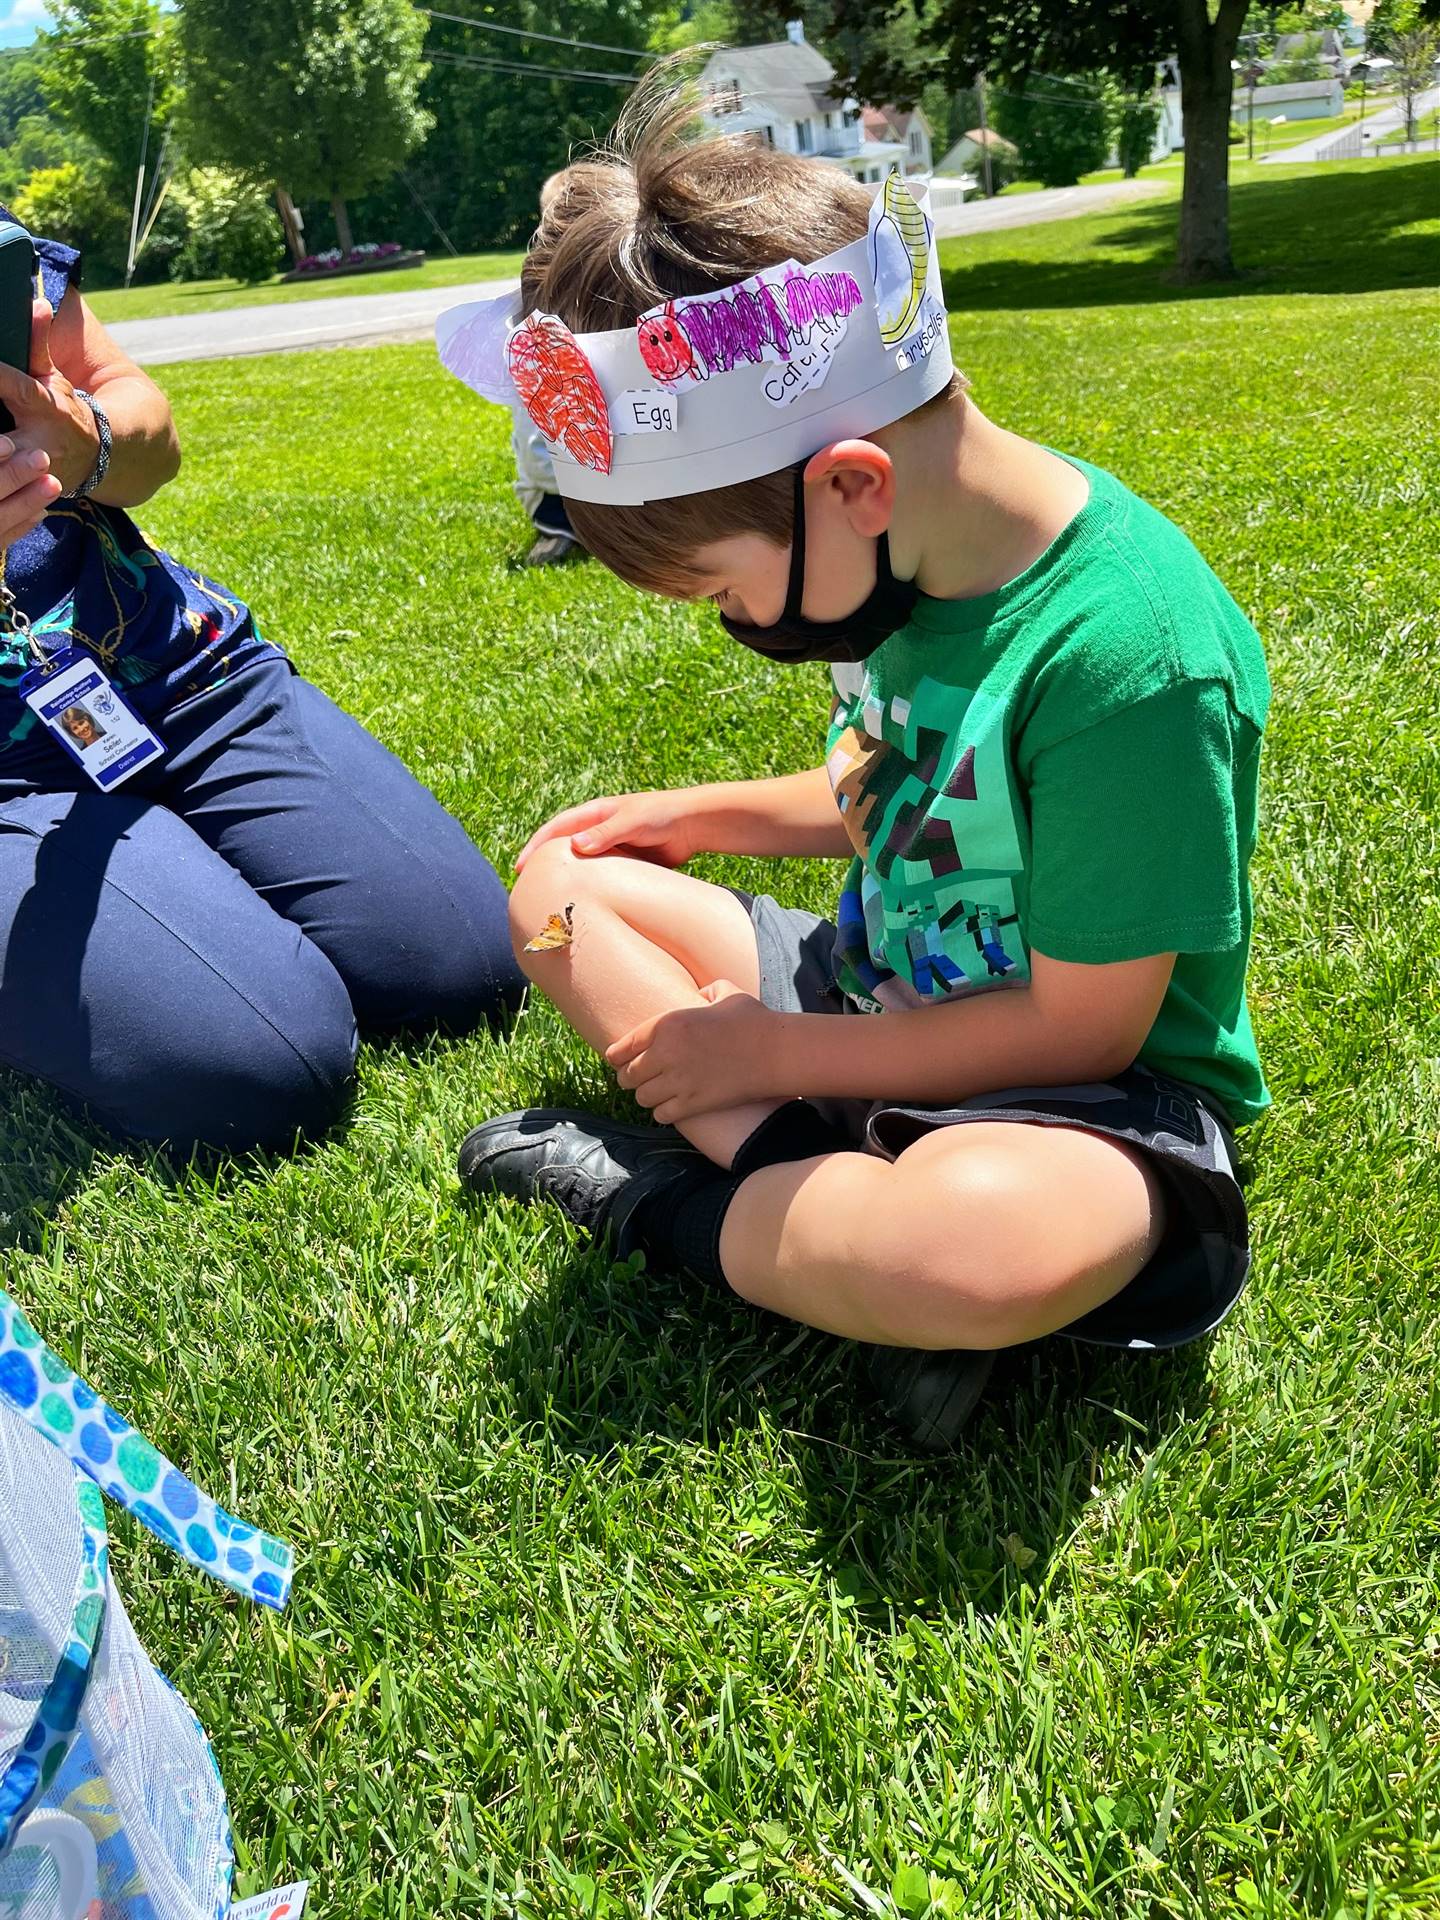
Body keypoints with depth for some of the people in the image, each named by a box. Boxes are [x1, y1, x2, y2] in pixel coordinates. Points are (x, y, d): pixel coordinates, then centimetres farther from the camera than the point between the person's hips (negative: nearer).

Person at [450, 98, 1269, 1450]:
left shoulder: (1130, 652, -29)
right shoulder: (905, 554, -3)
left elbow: (1081, 1026, -23)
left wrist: (771, 1054, -17)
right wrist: (711, 816, 5)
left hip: (1092, 1094, -8)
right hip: (881, 992, 9)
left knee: (992, 1242, -43)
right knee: (562, 886, 5)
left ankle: (661, 1201, -12)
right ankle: (843, 1214, -13)